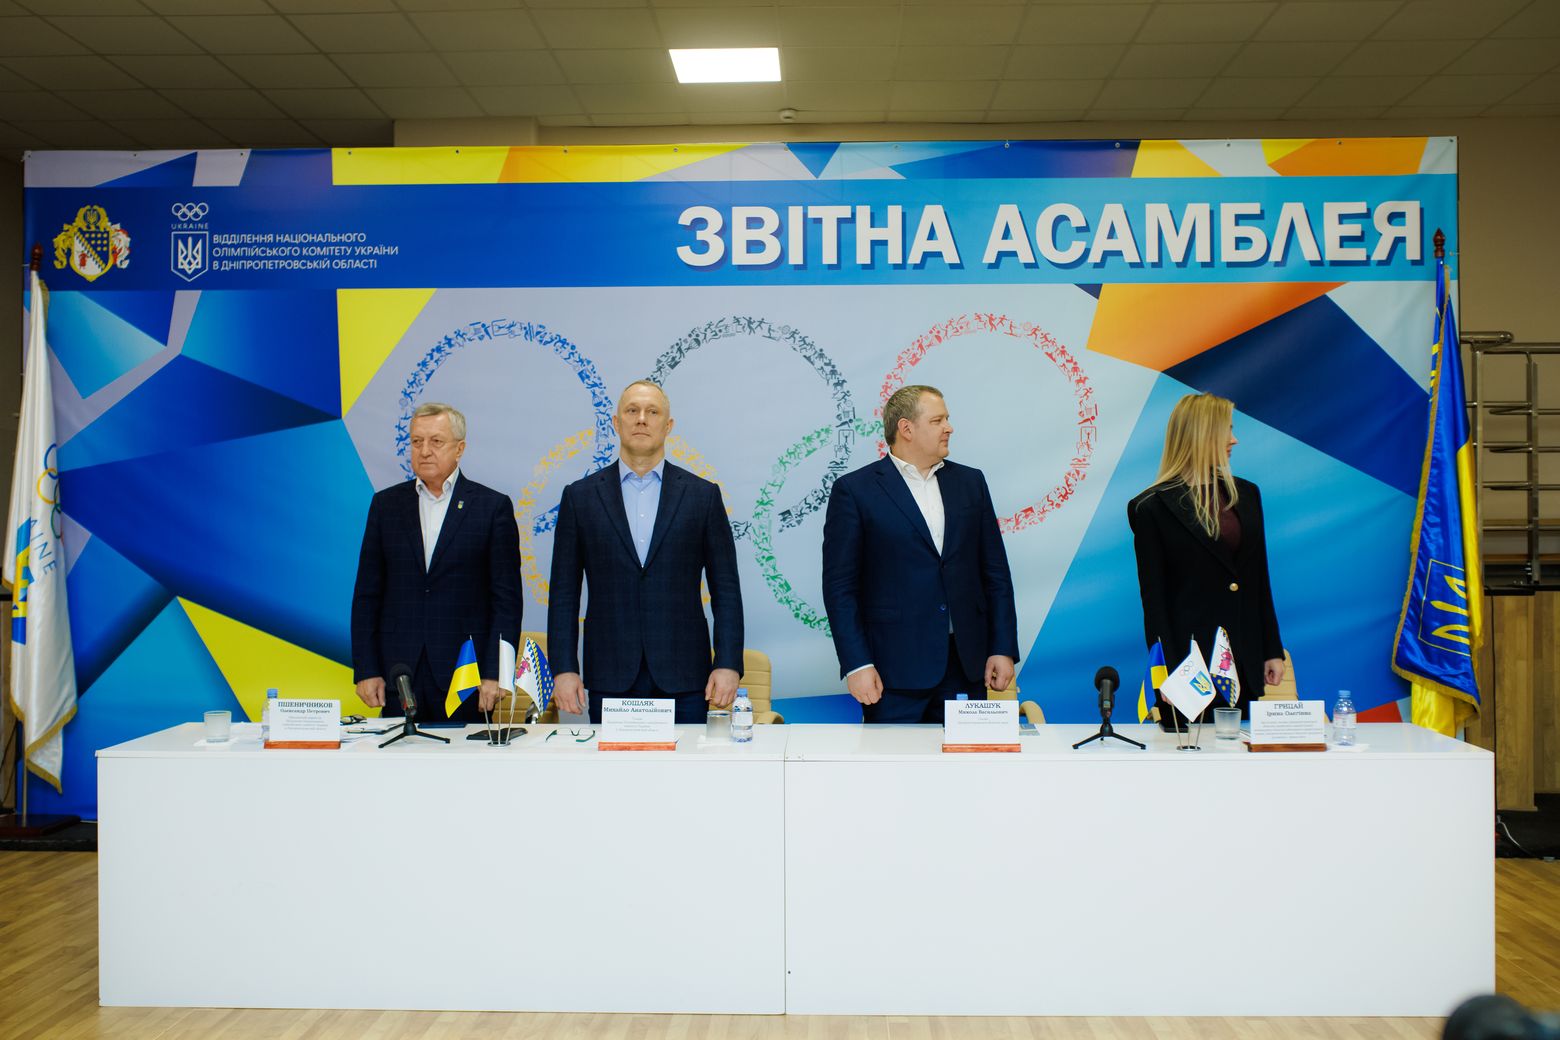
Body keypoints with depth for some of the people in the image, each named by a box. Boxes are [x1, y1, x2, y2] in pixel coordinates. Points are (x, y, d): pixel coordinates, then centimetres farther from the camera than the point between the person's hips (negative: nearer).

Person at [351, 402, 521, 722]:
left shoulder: (493, 507, 0)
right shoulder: (386, 504, 9)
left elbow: (506, 599, -2)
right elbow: (367, 594, 8)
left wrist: (495, 673, -9)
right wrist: (365, 670, 1)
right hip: (398, 669, 2)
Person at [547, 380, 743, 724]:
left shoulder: (703, 495, 5)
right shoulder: (580, 496, 7)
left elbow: (725, 588, 3)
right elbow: (564, 592, 6)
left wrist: (728, 664, -5)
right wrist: (563, 667, -2)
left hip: (683, 678, 0)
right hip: (610, 677, 1)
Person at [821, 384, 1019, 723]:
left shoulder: (969, 482, 12)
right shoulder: (854, 490, -2)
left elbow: (995, 572, 12)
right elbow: (840, 585, -4)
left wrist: (1003, 649, 5)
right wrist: (856, 665, -11)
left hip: (966, 667, 4)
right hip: (894, 668, -4)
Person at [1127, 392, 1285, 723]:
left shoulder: (1245, 494, 11)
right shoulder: (1152, 506, -6)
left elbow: (1260, 582, 15)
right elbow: (1153, 598, -7)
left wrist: (1272, 650, 12)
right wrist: (1165, 674, -10)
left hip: (1244, 661, 5)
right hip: (1189, 658, -5)